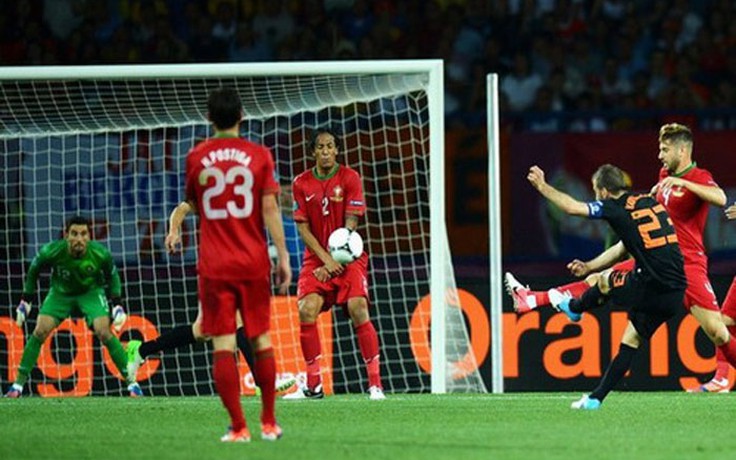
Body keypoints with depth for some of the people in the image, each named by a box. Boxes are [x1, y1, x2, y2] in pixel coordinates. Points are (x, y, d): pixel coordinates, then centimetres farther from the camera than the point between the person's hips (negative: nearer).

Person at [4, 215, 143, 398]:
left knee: (104, 332, -19)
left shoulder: (100, 254, -27)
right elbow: (33, 271, -7)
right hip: (60, 293, 1)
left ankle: (131, 381, -7)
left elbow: (112, 275, -5)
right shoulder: (51, 252, -29)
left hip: (91, 292, -1)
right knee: (40, 331, -14)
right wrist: (25, 301, -3)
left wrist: (117, 304, -10)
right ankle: (19, 383, -3)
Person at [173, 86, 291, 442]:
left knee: (223, 345, -3)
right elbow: (270, 208, -6)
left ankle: (238, 427, -9)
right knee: (261, 339, 12)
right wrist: (283, 256, -3)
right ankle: (269, 422, 16)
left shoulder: (196, 157, 3)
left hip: (213, 266, -1)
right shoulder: (259, 155, -1)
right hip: (254, 263, 1)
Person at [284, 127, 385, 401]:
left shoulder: (349, 178, -3)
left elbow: (350, 224, -7)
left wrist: (334, 264, -13)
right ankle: (313, 385, -8)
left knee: (358, 310, -20)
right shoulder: (302, 183, 3)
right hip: (316, 258, 2)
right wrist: (326, 260, -11)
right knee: (307, 310, -18)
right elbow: (303, 228, 1)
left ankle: (375, 383, -14)